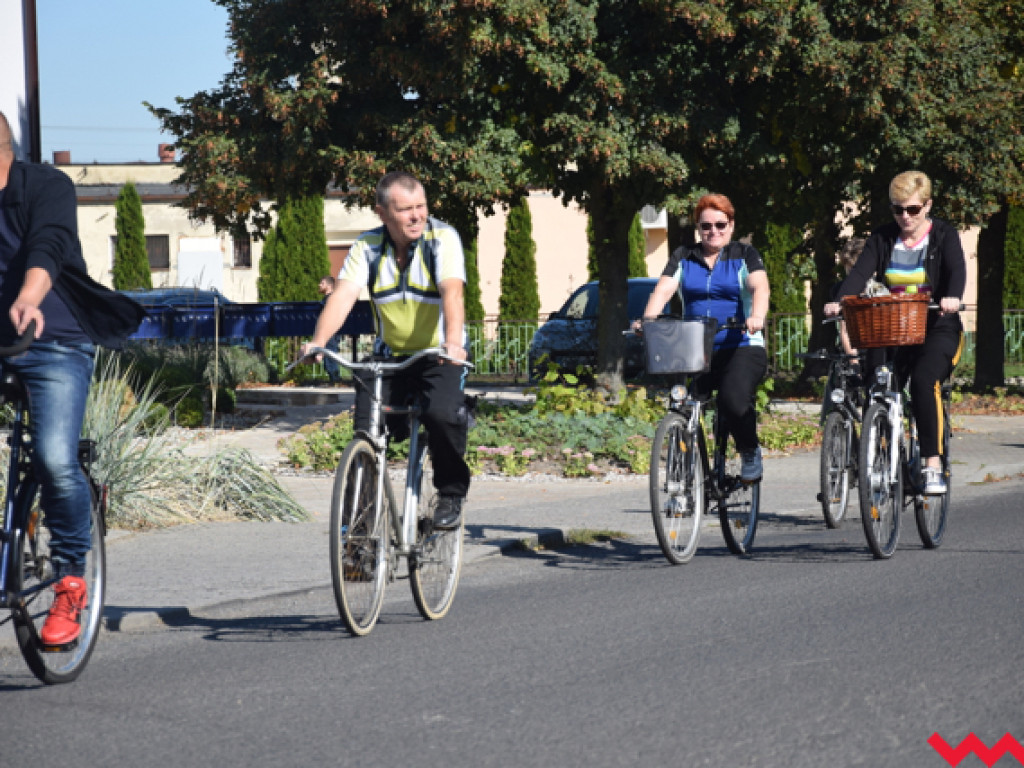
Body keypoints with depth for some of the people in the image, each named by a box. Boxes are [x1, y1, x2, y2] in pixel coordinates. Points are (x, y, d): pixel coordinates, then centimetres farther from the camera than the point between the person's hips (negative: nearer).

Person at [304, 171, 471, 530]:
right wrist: (318, 341, -35)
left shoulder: (443, 238, -13)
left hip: (439, 354, -3)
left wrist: (453, 341, -46)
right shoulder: (368, 246, -5)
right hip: (389, 355, 3)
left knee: (442, 414, -28)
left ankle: (451, 494, -6)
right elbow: (343, 294, -17)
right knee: (366, 427, -12)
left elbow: (452, 291, -28)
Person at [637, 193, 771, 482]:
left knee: (734, 401, -28)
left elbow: (760, 288, -10)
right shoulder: (684, 257, 14)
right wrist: (647, 320, -21)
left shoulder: (745, 255, 8)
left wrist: (757, 317, -32)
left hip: (741, 347, -3)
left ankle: (750, 452, 0)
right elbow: (664, 289, -1)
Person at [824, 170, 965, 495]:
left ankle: (933, 465, -29)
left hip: (936, 328, -3)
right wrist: (839, 302, -27)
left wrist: (952, 297, -40)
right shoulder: (883, 238, 8)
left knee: (923, 379, -30)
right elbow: (860, 273, -6)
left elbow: (957, 270, -16)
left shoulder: (944, 235, 1)